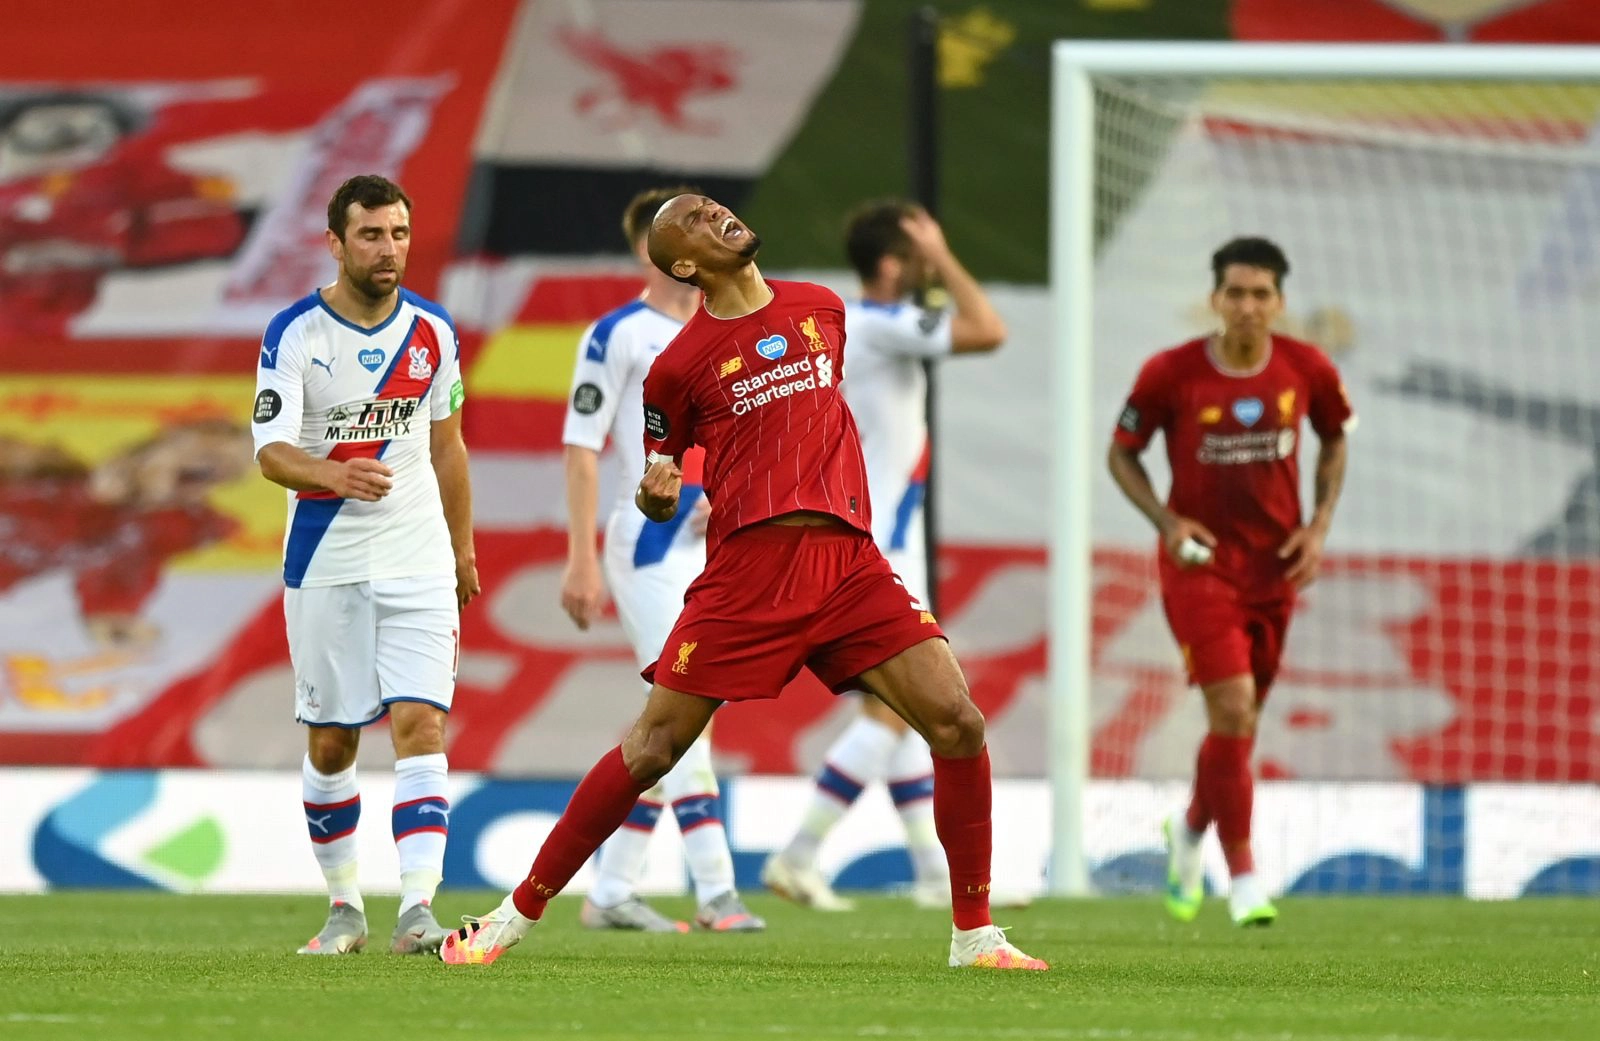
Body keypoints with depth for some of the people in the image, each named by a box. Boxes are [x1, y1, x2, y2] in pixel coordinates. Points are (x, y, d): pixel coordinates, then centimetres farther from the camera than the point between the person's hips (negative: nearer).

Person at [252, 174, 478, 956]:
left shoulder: (433, 332, 3)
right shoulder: (294, 333, -8)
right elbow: (270, 451, -18)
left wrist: (464, 550, 21)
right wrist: (334, 474, -38)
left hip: (418, 561, 1)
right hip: (324, 561, -1)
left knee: (420, 724, -13)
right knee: (331, 744, 5)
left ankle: (418, 907, -20)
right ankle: (344, 905, 22)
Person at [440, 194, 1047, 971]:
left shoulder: (822, 310, 16)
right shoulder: (680, 365, 4)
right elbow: (656, 492, 12)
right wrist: (657, 496, -9)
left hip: (847, 560, 3)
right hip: (748, 565, -3)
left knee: (958, 725, -11)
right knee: (652, 748, -6)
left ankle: (974, 935, 1)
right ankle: (518, 914, 7)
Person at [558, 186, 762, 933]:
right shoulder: (617, 335, -6)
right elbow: (581, 448, -8)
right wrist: (581, 560, -12)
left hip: (713, 545, 7)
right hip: (648, 540, -7)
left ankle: (611, 891, 14)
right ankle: (715, 893, -16)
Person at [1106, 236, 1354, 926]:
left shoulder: (1307, 370, -4)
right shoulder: (1171, 374, -12)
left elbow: (1334, 439, 14)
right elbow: (1121, 454, 0)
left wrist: (1320, 523, 1)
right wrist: (1166, 520, -15)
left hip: (1275, 563, 4)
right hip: (1200, 560, -4)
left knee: (1239, 723, 13)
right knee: (1233, 710, -17)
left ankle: (1188, 833, 43)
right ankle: (1243, 882, -10)